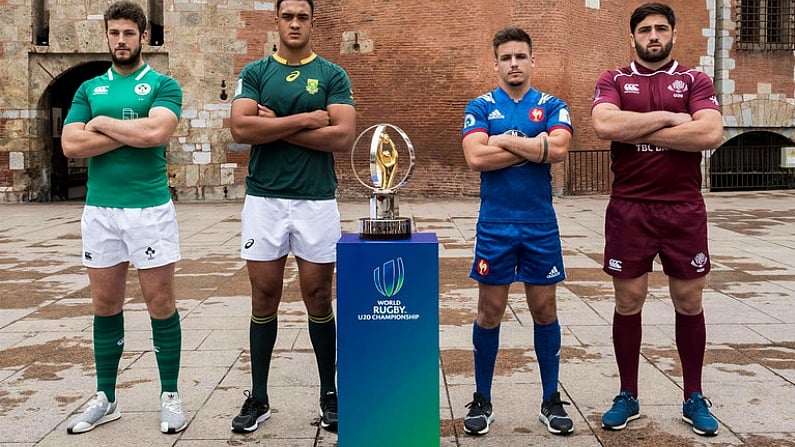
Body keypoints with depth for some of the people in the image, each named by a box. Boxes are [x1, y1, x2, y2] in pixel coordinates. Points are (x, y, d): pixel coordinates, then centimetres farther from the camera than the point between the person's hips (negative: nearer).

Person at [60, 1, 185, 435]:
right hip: (98, 209, 4)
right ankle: (105, 398, 23)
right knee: (105, 306, 11)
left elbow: (156, 131, -18)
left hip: (150, 208, -4)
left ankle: (170, 395, 15)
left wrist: (103, 124, -5)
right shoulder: (89, 89, 12)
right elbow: (71, 145, -2)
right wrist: (132, 133, -9)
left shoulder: (163, 85, 2)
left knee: (161, 305, 2)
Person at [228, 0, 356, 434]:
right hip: (263, 199, 1)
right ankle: (258, 398, 19)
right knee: (264, 300, 7)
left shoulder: (333, 76, 4)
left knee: (318, 300, 6)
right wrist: (304, 119, -12)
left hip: (317, 200, -1)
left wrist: (276, 127, -9)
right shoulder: (255, 73, 7)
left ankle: (330, 395, 19)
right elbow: (241, 128, -9)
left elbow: (343, 137, -10)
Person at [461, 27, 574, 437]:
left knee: (544, 310, 8)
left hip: (541, 225, 1)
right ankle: (482, 400, 19)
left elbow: (558, 149, -15)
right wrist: (534, 147, -11)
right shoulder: (480, 107, 2)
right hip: (494, 224, -1)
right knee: (490, 311, 5)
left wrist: (504, 140, -11)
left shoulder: (552, 106, 4)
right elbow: (476, 158, -14)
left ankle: (551, 400, 21)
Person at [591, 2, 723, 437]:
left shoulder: (695, 81, 5)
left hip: (684, 210, 1)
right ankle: (627, 397, 18)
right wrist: (666, 117, -12)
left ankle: (694, 398, 22)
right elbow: (604, 125, -16)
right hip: (628, 209, 0)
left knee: (689, 302, 7)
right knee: (628, 302, 5)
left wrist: (637, 131, -13)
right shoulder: (614, 81, 5)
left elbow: (710, 133, -13)